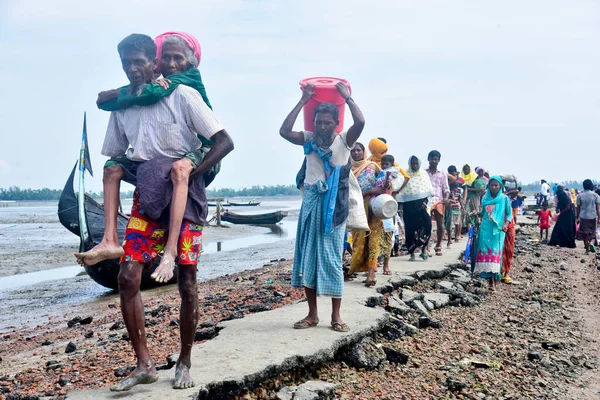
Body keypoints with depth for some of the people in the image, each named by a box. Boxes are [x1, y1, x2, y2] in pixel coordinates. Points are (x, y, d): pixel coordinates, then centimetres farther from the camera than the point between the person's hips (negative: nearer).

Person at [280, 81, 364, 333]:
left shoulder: (344, 140, 1)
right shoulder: (309, 139, 7)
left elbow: (360, 122, -16)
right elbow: (284, 131, -7)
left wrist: (347, 97, -3)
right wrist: (303, 101, -3)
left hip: (334, 205, -3)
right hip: (311, 202, 3)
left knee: (332, 260, -1)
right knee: (307, 258, 4)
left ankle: (336, 316, 7)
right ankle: (312, 314, 14)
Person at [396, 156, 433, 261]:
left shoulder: (424, 174, 8)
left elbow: (428, 189, 7)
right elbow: (401, 190, -1)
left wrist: (425, 201, -6)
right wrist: (400, 204, -8)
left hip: (421, 203, 1)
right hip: (409, 205, -1)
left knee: (426, 224, -14)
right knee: (410, 228, 1)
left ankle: (424, 248, 0)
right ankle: (412, 253, 9)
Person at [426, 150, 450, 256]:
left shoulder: (442, 174, 10)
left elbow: (446, 188, 8)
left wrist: (446, 198, -11)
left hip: (439, 202, 1)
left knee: (440, 225, 2)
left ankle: (438, 246, 17)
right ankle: (426, 247, 2)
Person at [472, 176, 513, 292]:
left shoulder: (504, 198, 0)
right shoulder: (485, 198, 8)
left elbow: (509, 214, 3)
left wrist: (505, 224, -11)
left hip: (498, 230, -2)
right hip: (485, 229, 3)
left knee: (496, 253, -5)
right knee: (485, 252, -3)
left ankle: (494, 279, -2)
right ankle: (490, 278, 2)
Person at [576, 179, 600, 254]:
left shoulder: (580, 196, -1)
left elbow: (578, 208, 3)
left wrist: (577, 218, 11)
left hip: (583, 217, 0)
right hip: (593, 217, 0)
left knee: (585, 233, 8)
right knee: (592, 232, 16)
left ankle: (587, 250, 10)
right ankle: (591, 243, -12)